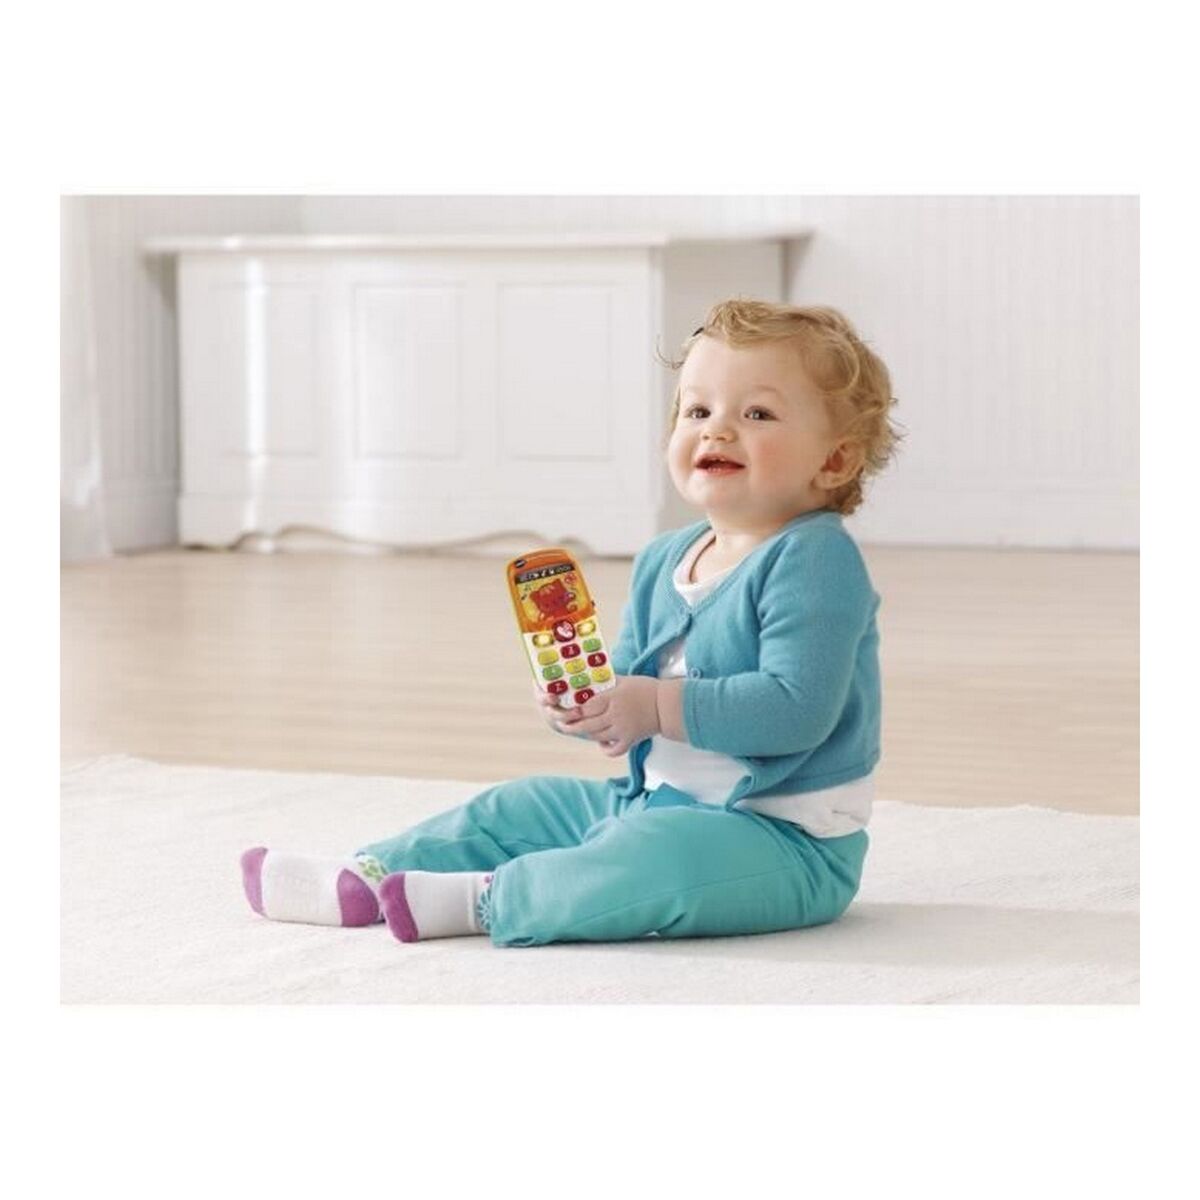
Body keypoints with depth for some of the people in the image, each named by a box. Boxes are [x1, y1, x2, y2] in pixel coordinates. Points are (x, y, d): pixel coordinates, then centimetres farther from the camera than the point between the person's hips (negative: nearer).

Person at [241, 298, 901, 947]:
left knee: (667, 856, -37)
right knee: (520, 808, 15)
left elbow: (798, 707, -28)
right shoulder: (663, 561, 10)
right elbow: (629, 679, 16)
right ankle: (363, 878, 14)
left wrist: (660, 706, -27)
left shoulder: (814, 561, -17)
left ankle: (487, 899, -24)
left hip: (785, 839, -9)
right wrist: (582, 700, -7)